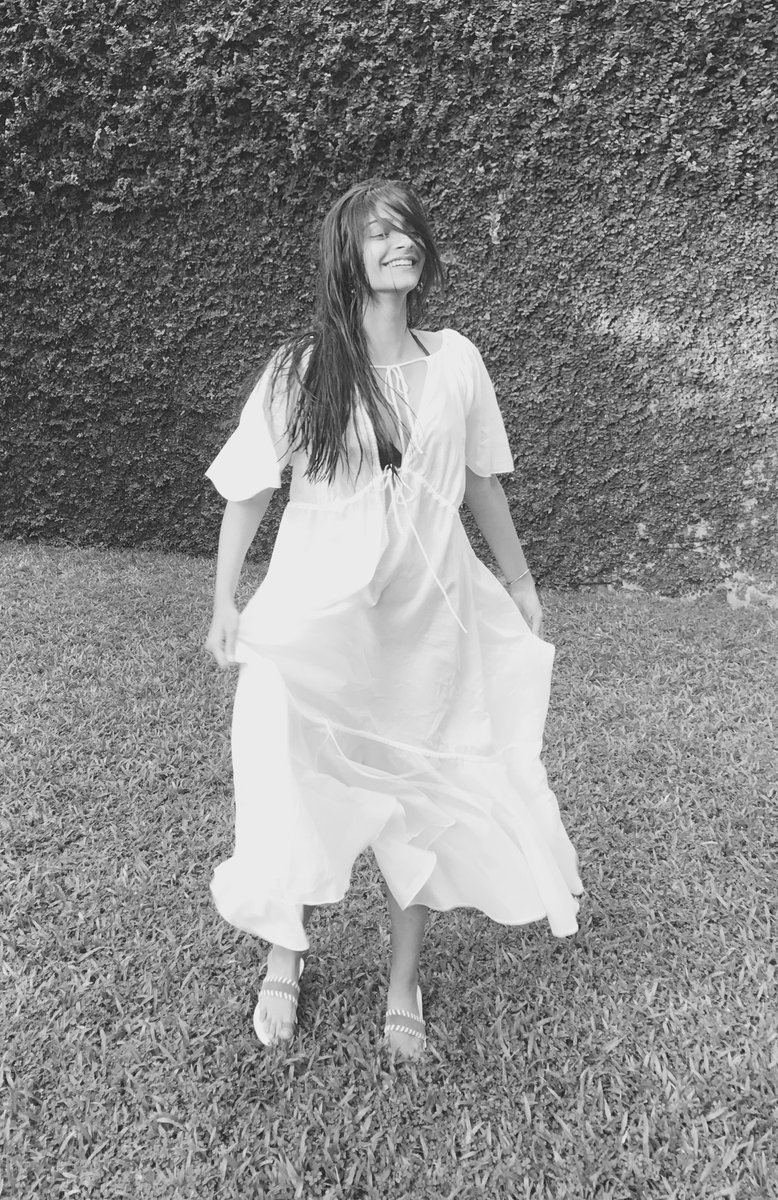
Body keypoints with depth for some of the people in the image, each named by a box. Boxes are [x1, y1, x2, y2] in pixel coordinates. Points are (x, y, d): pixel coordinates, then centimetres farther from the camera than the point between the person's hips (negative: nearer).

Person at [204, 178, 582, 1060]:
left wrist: (519, 579, 17)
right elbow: (248, 490, 0)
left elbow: (479, 478, 10)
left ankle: (404, 984, 32)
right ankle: (285, 956, 37)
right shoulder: (300, 370, -7)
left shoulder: (455, 361, 0)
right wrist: (226, 603, 0)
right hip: (316, 618, -2)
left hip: (425, 618, 2)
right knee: (302, 790, 8)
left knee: (423, 798, 10)